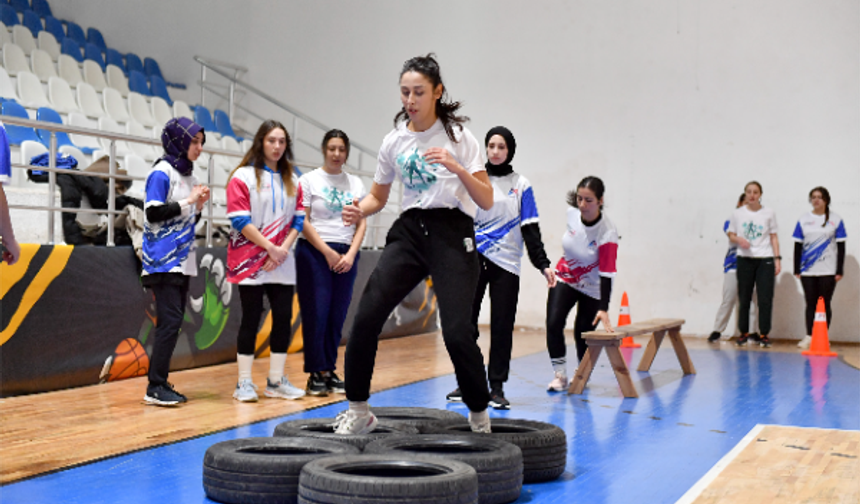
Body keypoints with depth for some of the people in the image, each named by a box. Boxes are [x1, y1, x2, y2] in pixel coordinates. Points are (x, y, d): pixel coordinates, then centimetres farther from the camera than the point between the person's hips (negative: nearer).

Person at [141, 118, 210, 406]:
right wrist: (187, 201, -15)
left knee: (173, 322, 8)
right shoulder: (161, 173, -8)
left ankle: (161, 384, 13)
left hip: (182, 262, 8)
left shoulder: (188, 175, 15)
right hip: (163, 261, -8)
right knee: (170, 321, -12)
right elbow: (154, 213, -16)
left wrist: (198, 206, 2)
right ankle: (155, 388, -7)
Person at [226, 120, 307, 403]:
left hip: (282, 263, 5)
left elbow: (297, 219, 10)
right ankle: (244, 384, 6)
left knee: (284, 318, 3)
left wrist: (284, 248, -6)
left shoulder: (292, 180, 13)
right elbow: (240, 221, -11)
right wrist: (270, 247, -14)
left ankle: (276, 382, 13)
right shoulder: (243, 176, -3)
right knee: (251, 319, -2)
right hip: (251, 261, -5)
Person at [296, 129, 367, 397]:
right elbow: (303, 222, -4)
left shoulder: (356, 184, 13)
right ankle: (316, 374, 0)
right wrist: (328, 253, -9)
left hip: (346, 256, 4)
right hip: (315, 254, -3)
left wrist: (351, 254, -5)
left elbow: (361, 223, 9)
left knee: (337, 316, 3)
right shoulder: (309, 180, 2)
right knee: (316, 314, -5)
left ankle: (330, 371, 12)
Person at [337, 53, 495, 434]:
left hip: (452, 234, -4)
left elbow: (486, 201, -7)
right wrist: (359, 210, -4)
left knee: (456, 331, -16)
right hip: (409, 230, 4)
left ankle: (480, 415, 8)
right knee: (366, 315, -12)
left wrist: (456, 167, -23)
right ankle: (358, 410, 4)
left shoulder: (458, 136, -3)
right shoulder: (394, 141, 8)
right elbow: (378, 196, 18)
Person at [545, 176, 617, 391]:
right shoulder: (572, 213, -13)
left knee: (582, 335, -1)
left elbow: (607, 273, -28)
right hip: (565, 278, 4)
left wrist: (604, 309, -32)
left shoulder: (607, 233, -27)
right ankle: (560, 375, -1)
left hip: (592, 287, -4)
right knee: (553, 324, -12)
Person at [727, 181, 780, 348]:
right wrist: (739, 240, -13)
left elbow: (774, 237, 7)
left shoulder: (769, 214, 6)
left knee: (765, 299, -5)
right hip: (745, 259, 1)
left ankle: (764, 334, 2)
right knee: (744, 298, 3)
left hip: (765, 259, -1)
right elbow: (731, 235, 10)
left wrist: (777, 258, 0)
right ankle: (744, 333, 13)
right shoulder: (737, 214, 6)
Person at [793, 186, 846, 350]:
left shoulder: (836, 220, 2)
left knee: (825, 304, 3)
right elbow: (798, 246, 8)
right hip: (808, 271, 2)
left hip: (828, 271, -2)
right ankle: (809, 336, 7)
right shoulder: (803, 220, 7)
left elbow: (841, 247, 2)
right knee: (811, 304, 5)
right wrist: (796, 270, 4)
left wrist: (839, 271, -3)